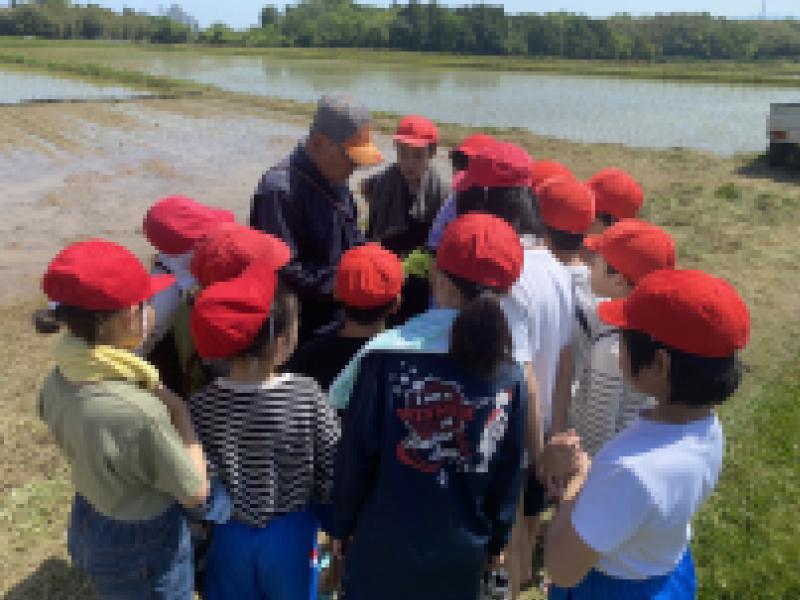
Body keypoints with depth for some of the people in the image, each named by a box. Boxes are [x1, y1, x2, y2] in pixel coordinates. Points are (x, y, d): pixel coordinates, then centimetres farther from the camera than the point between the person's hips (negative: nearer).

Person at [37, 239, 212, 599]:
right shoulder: (139, 412, -37)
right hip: (144, 549, -6)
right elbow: (195, 493, -22)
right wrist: (180, 413, -16)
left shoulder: (58, 381, -14)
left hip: (87, 528, 7)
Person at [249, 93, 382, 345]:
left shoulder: (335, 182, 6)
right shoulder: (280, 189, -23)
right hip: (301, 331, -8)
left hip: (339, 319, 8)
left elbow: (353, 241, 18)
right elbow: (284, 271, -26)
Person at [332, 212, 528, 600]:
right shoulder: (509, 375, -8)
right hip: (462, 553, 2)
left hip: (385, 546, -2)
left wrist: (342, 525, 4)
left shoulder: (388, 356, -17)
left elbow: (356, 453, -10)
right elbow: (510, 473, 0)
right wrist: (496, 540, 15)